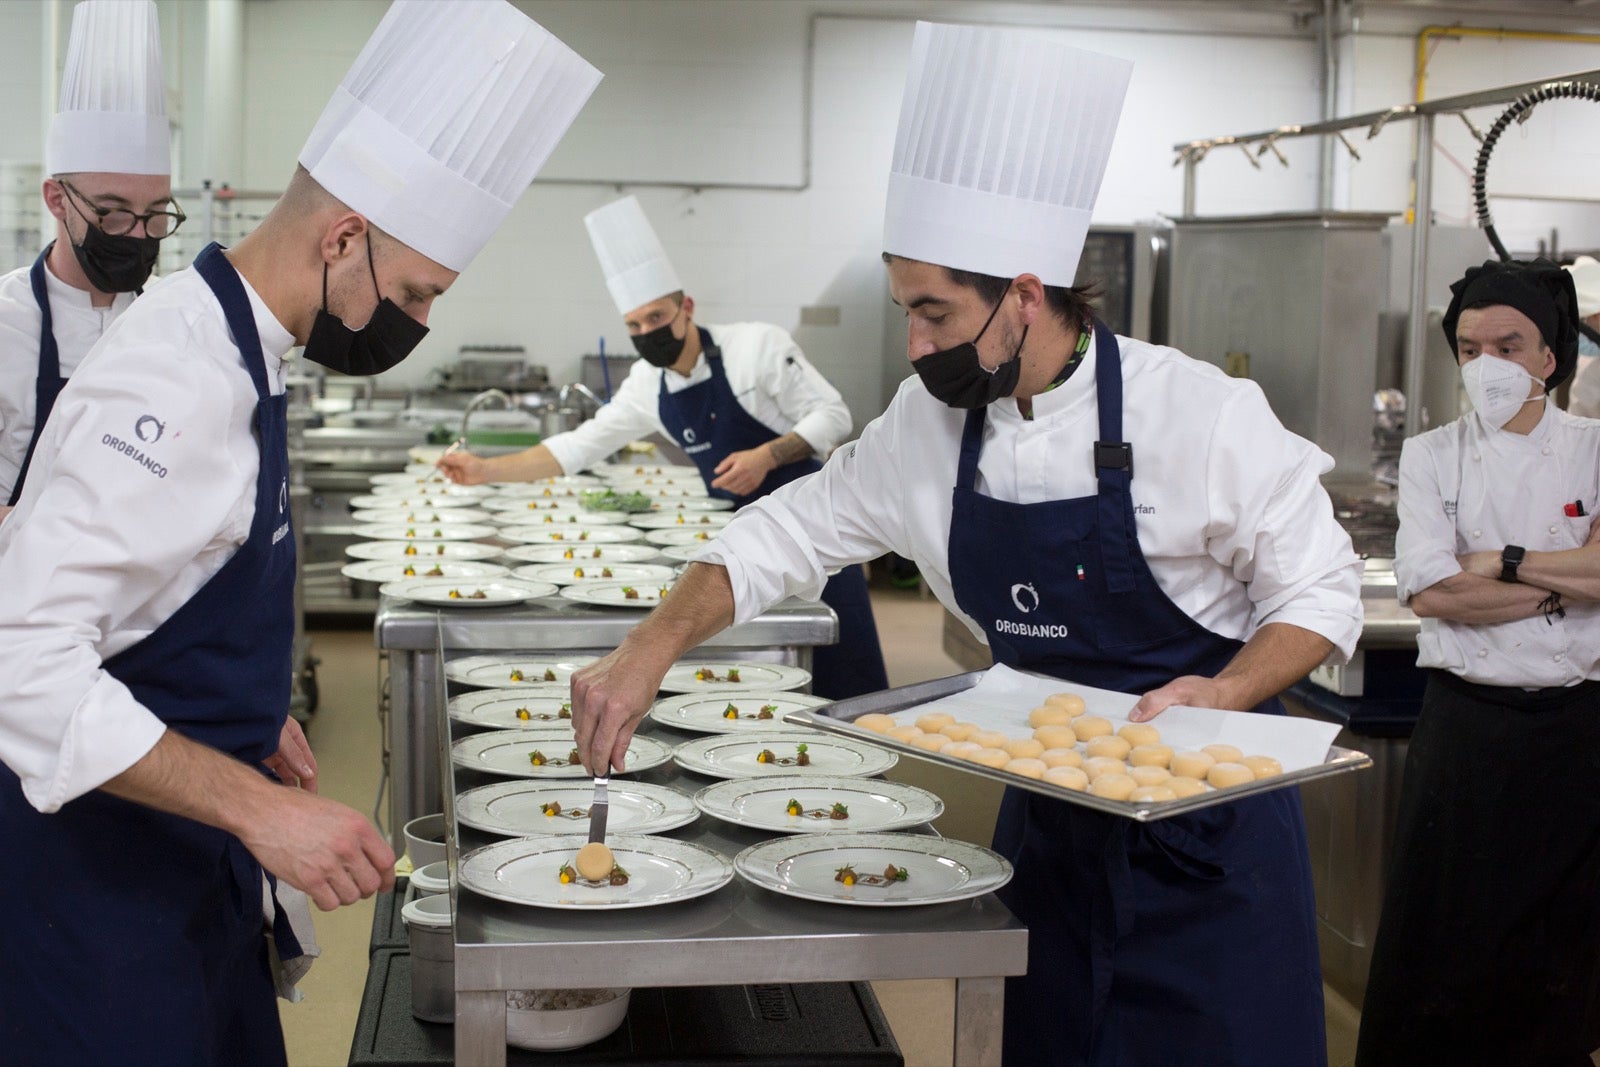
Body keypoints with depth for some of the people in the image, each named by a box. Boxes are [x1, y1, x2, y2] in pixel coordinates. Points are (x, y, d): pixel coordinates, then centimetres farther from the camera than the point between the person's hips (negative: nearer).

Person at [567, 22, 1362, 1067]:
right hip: (1052, 802, 5)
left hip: (1209, 802, -4)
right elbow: (791, 532, 3)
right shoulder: (930, 425, -4)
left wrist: (1219, 696, -28)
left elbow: (1321, 595, -11)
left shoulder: (1200, 414, -20)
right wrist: (649, 651, -7)